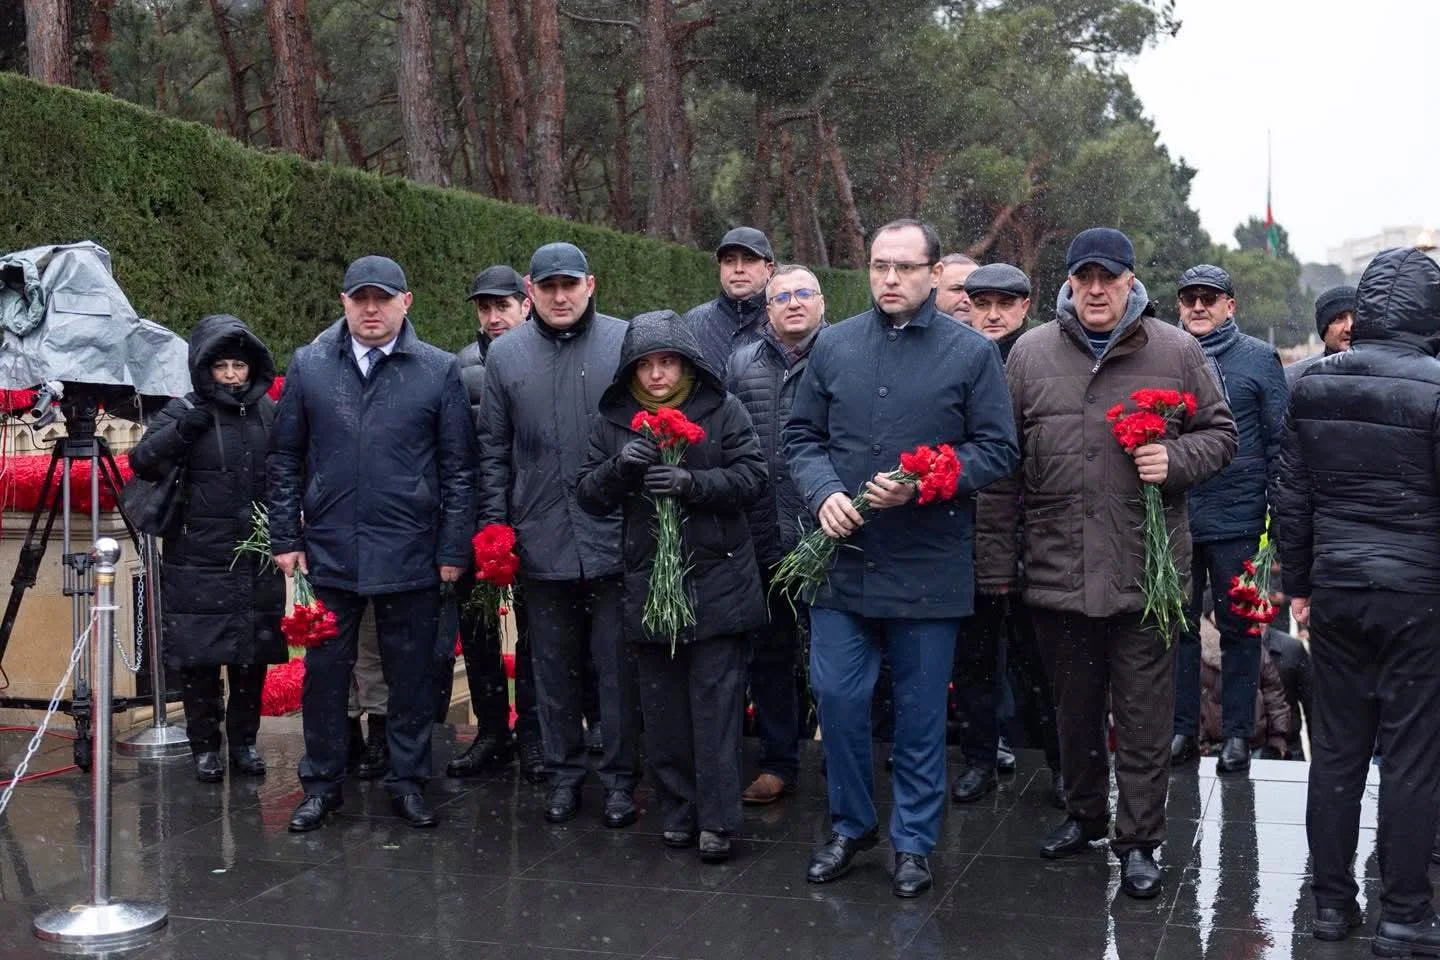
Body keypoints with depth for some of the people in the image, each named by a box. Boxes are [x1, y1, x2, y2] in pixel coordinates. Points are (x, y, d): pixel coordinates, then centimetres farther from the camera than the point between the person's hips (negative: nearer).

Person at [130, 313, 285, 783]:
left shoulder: (270, 413, 6)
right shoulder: (186, 412, -2)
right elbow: (143, 462, -12)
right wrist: (183, 426, -25)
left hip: (257, 563, 3)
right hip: (198, 563, -3)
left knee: (252, 656, 9)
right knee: (199, 657, 3)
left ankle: (244, 741, 23)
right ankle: (205, 746, 16)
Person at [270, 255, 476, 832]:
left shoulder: (440, 371, 0)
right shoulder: (308, 366, 5)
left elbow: (458, 468, 1)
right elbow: (285, 459, 9)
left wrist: (453, 549, -2)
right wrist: (285, 538, 3)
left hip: (410, 557, -1)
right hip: (328, 552, 1)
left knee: (412, 675, 8)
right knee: (324, 672, 10)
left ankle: (407, 780, 23)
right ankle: (321, 783, 24)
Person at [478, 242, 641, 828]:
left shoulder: (626, 343, -1)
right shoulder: (505, 355, 6)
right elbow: (494, 449, 11)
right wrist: (494, 524, 6)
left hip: (615, 537, -2)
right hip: (541, 541, 2)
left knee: (618, 664, 5)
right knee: (554, 664, 13)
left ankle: (620, 776, 18)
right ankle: (563, 772, 27)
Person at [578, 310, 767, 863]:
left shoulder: (722, 411, -1)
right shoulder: (613, 420, 7)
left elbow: (752, 477, -7)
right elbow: (590, 496, 4)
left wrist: (692, 481, -22)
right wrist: (619, 466, -16)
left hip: (717, 583, -3)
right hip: (647, 583, 3)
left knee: (716, 704, -2)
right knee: (662, 706, 10)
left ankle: (717, 819, 5)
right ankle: (677, 810, 22)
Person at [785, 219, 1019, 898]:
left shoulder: (971, 353, -3)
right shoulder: (834, 346, 6)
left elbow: (996, 450, -3)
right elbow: (802, 434, 10)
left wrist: (920, 483, -16)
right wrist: (824, 493, -9)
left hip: (929, 565, -2)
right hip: (842, 557, 2)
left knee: (921, 710, 9)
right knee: (837, 696, 6)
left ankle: (914, 841, 25)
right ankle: (851, 823, 27)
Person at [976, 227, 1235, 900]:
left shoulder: (1176, 353, 0)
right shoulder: (1030, 354, 3)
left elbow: (1219, 433, 10)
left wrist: (1176, 459, -13)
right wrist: (996, 559, 4)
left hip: (1146, 569, -2)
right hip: (1056, 567, 2)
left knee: (1144, 712, 4)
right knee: (1074, 705, 17)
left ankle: (1138, 840, 17)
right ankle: (1084, 813, 36)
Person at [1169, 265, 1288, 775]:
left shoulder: (1259, 358, 2)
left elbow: (1279, 441, 1)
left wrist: (1279, 513, -4)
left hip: (1236, 518, -2)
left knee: (1238, 627, 8)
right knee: (1178, 624, 9)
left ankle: (1238, 733, 17)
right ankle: (1182, 729, 19)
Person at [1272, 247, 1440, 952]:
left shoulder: (1312, 385, 1)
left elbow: (1291, 495, 6)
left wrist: (1298, 582, 15)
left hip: (1336, 587, 4)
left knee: (1336, 747, 12)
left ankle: (1331, 902, 20)